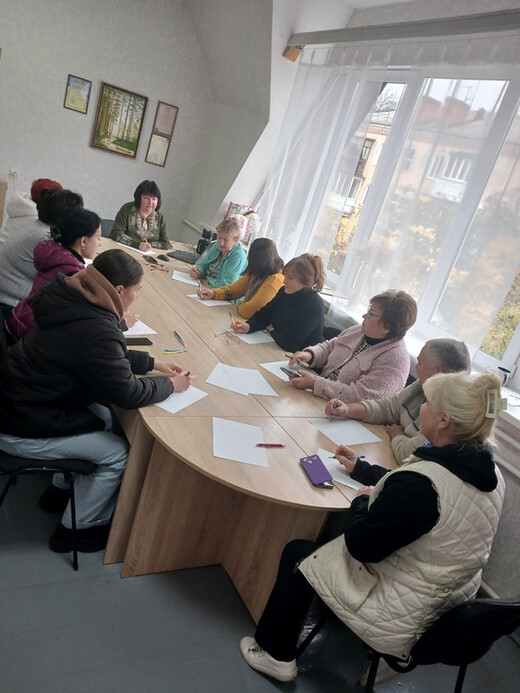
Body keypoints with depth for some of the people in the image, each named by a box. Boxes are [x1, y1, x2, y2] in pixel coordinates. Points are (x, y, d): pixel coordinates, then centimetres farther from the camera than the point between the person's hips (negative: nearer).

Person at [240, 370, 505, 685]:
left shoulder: (422, 482, -36)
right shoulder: (488, 471, -8)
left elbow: (362, 546, -24)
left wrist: (362, 501, -6)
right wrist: (362, 468, 16)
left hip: (403, 619, -8)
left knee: (296, 554, 11)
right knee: (335, 535, 25)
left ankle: (276, 655, 30)